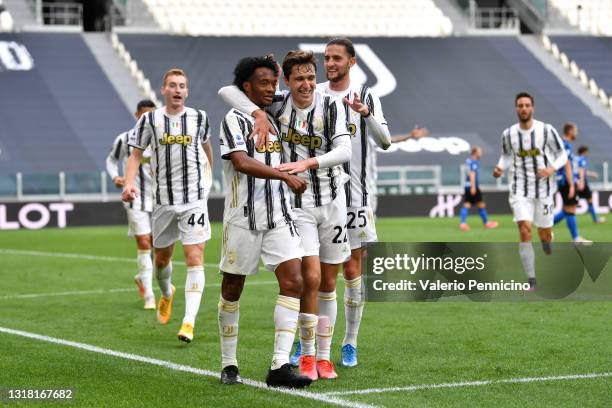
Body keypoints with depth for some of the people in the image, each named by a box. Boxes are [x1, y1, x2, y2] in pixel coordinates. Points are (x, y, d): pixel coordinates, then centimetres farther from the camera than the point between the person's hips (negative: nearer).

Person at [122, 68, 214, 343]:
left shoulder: (199, 118, 2)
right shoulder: (149, 120, 0)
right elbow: (136, 155, 4)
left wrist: (208, 176, 32)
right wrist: (129, 184, -12)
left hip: (194, 199, -1)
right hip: (163, 200, 1)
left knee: (194, 258, -13)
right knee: (162, 258, 14)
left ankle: (189, 321, -15)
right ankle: (166, 294, 48)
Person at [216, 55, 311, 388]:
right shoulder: (235, 119, -6)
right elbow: (242, 162, -21)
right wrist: (286, 176, -25)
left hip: (279, 217, 5)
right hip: (243, 219, -5)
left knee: (293, 281, -10)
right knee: (232, 288, 5)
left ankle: (279, 366, -12)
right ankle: (228, 364, 20)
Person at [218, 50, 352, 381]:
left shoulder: (331, 106, -4)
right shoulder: (276, 106, -4)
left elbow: (344, 151, -14)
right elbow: (227, 91, -8)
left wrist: (307, 163, -27)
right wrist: (258, 114, -23)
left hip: (332, 203, 1)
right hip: (297, 204, -1)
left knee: (328, 282, 6)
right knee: (311, 276, -14)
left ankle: (323, 356, 18)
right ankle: (306, 355, 0)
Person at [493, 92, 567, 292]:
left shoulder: (546, 130, -8)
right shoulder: (508, 134, -2)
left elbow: (562, 155, 0)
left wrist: (552, 168, -19)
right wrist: (500, 168, -6)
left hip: (543, 190, 0)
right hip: (520, 191, 0)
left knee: (545, 234, 9)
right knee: (524, 232, -16)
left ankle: (547, 240, 51)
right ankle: (531, 281, -11)